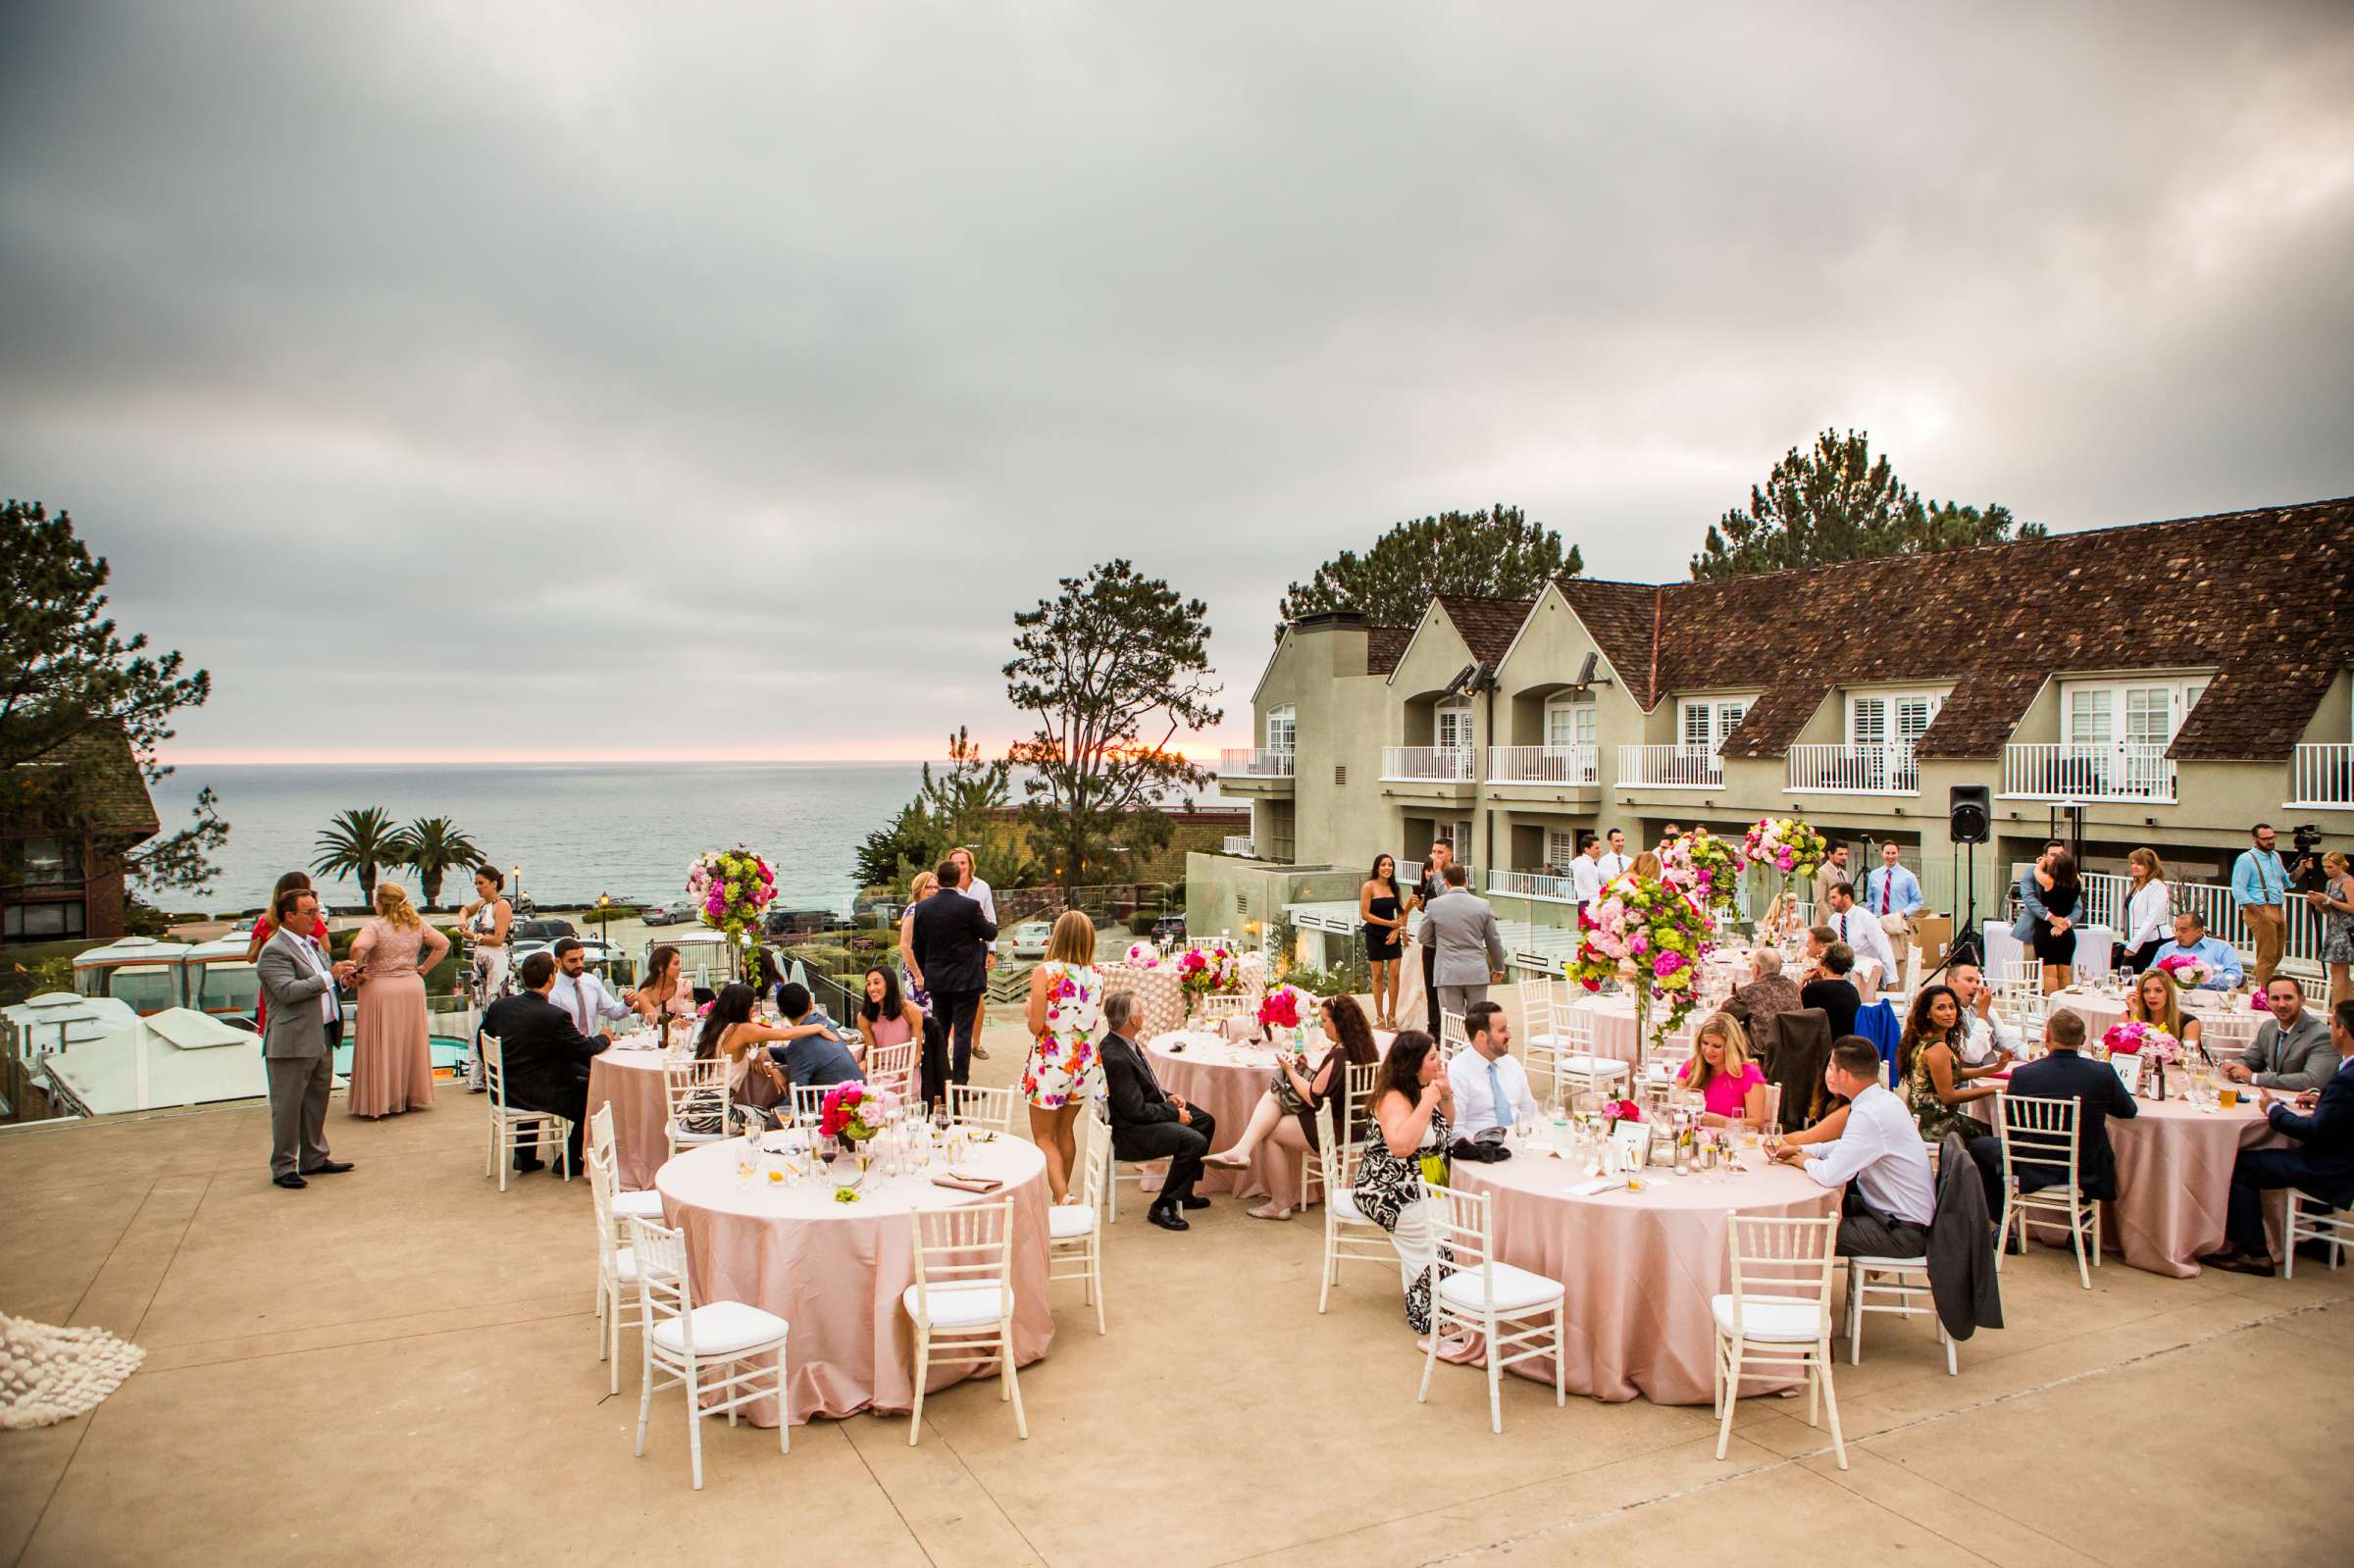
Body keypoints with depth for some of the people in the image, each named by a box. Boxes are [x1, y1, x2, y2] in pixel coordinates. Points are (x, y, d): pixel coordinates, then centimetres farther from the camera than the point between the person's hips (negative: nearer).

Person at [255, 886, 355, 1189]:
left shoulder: (310, 944, 16)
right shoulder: (275, 950, -14)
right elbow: (288, 991, -25)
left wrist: (340, 977, 7)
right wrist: (329, 976, -25)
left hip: (322, 1037, 9)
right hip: (292, 1042, -9)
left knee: (317, 1102, 16)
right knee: (287, 1106, 1)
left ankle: (314, 1158, 26)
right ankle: (283, 1167, 9)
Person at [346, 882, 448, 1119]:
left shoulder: (375, 926, -12)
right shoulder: (417, 925, 4)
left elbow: (358, 947, -29)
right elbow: (443, 943, 8)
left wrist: (356, 972, -14)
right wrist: (424, 968, 11)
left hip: (380, 990, -5)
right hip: (413, 987, 5)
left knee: (381, 1047, 2)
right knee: (410, 1044, 14)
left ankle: (379, 1100, 5)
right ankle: (413, 1095, 21)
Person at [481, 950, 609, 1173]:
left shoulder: (499, 1006, -3)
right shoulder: (556, 1016, -22)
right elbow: (584, 1049, -14)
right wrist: (605, 1038, 7)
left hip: (504, 1090, 7)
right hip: (536, 1093, -7)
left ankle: (525, 1156, 38)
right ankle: (570, 1160, 18)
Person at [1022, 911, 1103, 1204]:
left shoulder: (1045, 973, -17)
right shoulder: (1097, 976, -3)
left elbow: (1036, 1026, -17)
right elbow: (1095, 1020, 8)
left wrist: (1031, 1004, 2)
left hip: (1050, 1062, -5)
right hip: (1084, 1063, 5)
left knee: (1044, 1136, 8)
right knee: (1065, 1130, 22)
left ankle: (1063, 1197, -8)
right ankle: (1061, 1193, 33)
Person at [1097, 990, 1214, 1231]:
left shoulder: (1121, 1042, 3)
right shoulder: (1116, 1058, -29)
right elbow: (1136, 1110, -25)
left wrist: (1167, 1096, 5)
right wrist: (1176, 1114, -14)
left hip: (1143, 1115, 11)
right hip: (1129, 1132, -11)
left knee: (1206, 1121, 15)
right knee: (1194, 1141, -26)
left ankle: (1183, 1193, 23)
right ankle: (1161, 1207, -12)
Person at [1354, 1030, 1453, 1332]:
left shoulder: (1419, 1090, 10)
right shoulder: (1393, 1098, -17)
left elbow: (1446, 1127, 24)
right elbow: (1401, 1145, -33)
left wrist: (1446, 1096, 4)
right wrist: (1427, 1102, -27)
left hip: (1421, 1186, 9)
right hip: (1389, 1191, -9)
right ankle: (1427, 1315, -11)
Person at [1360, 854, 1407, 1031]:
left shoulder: (1394, 887, 7)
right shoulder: (1369, 887, -7)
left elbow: (1401, 913, 10)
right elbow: (1365, 914, -12)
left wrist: (1396, 931, -6)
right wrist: (1389, 923, -13)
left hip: (1392, 936, 4)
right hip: (1375, 935, -4)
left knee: (1394, 974, -2)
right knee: (1378, 975, 2)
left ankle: (1391, 1015, 9)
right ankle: (1380, 1016, 13)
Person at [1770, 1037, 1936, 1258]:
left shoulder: (1870, 1115, -28)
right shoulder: (1883, 1099, 3)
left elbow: (1830, 1175, -29)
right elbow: (1845, 1146, 18)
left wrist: (1805, 1161, -7)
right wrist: (1798, 1150, 7)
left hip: (1903, 1232, -9)